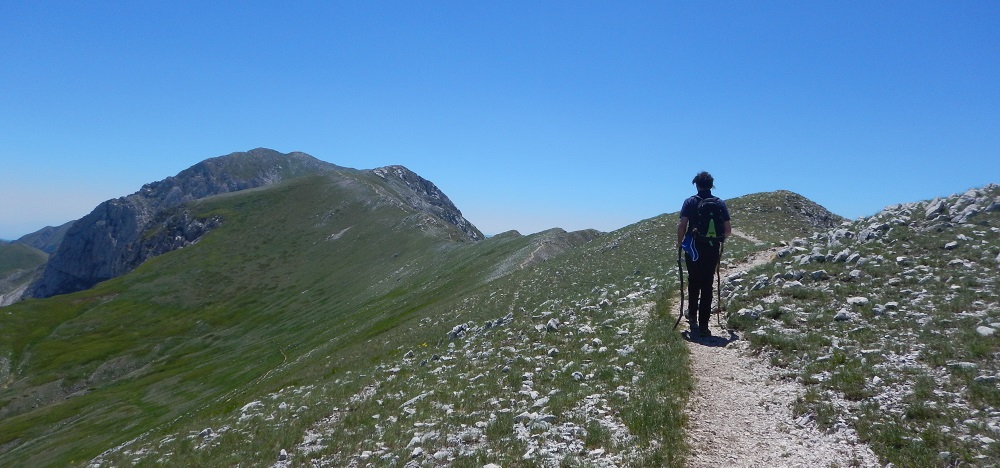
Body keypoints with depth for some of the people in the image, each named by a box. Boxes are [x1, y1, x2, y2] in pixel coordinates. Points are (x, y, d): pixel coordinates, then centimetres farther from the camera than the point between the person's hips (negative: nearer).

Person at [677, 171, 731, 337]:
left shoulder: (690, 202, -4)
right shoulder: (720, 204, 4)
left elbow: (682, 225, -11)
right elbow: (728, 230, 3)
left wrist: (680, 242, 5)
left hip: (694, 248, -1)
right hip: (713, 249, 1)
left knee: (694, 281, 20)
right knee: (707, 286, 4)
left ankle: (692, 313, 29)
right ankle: (703, 325, 2)